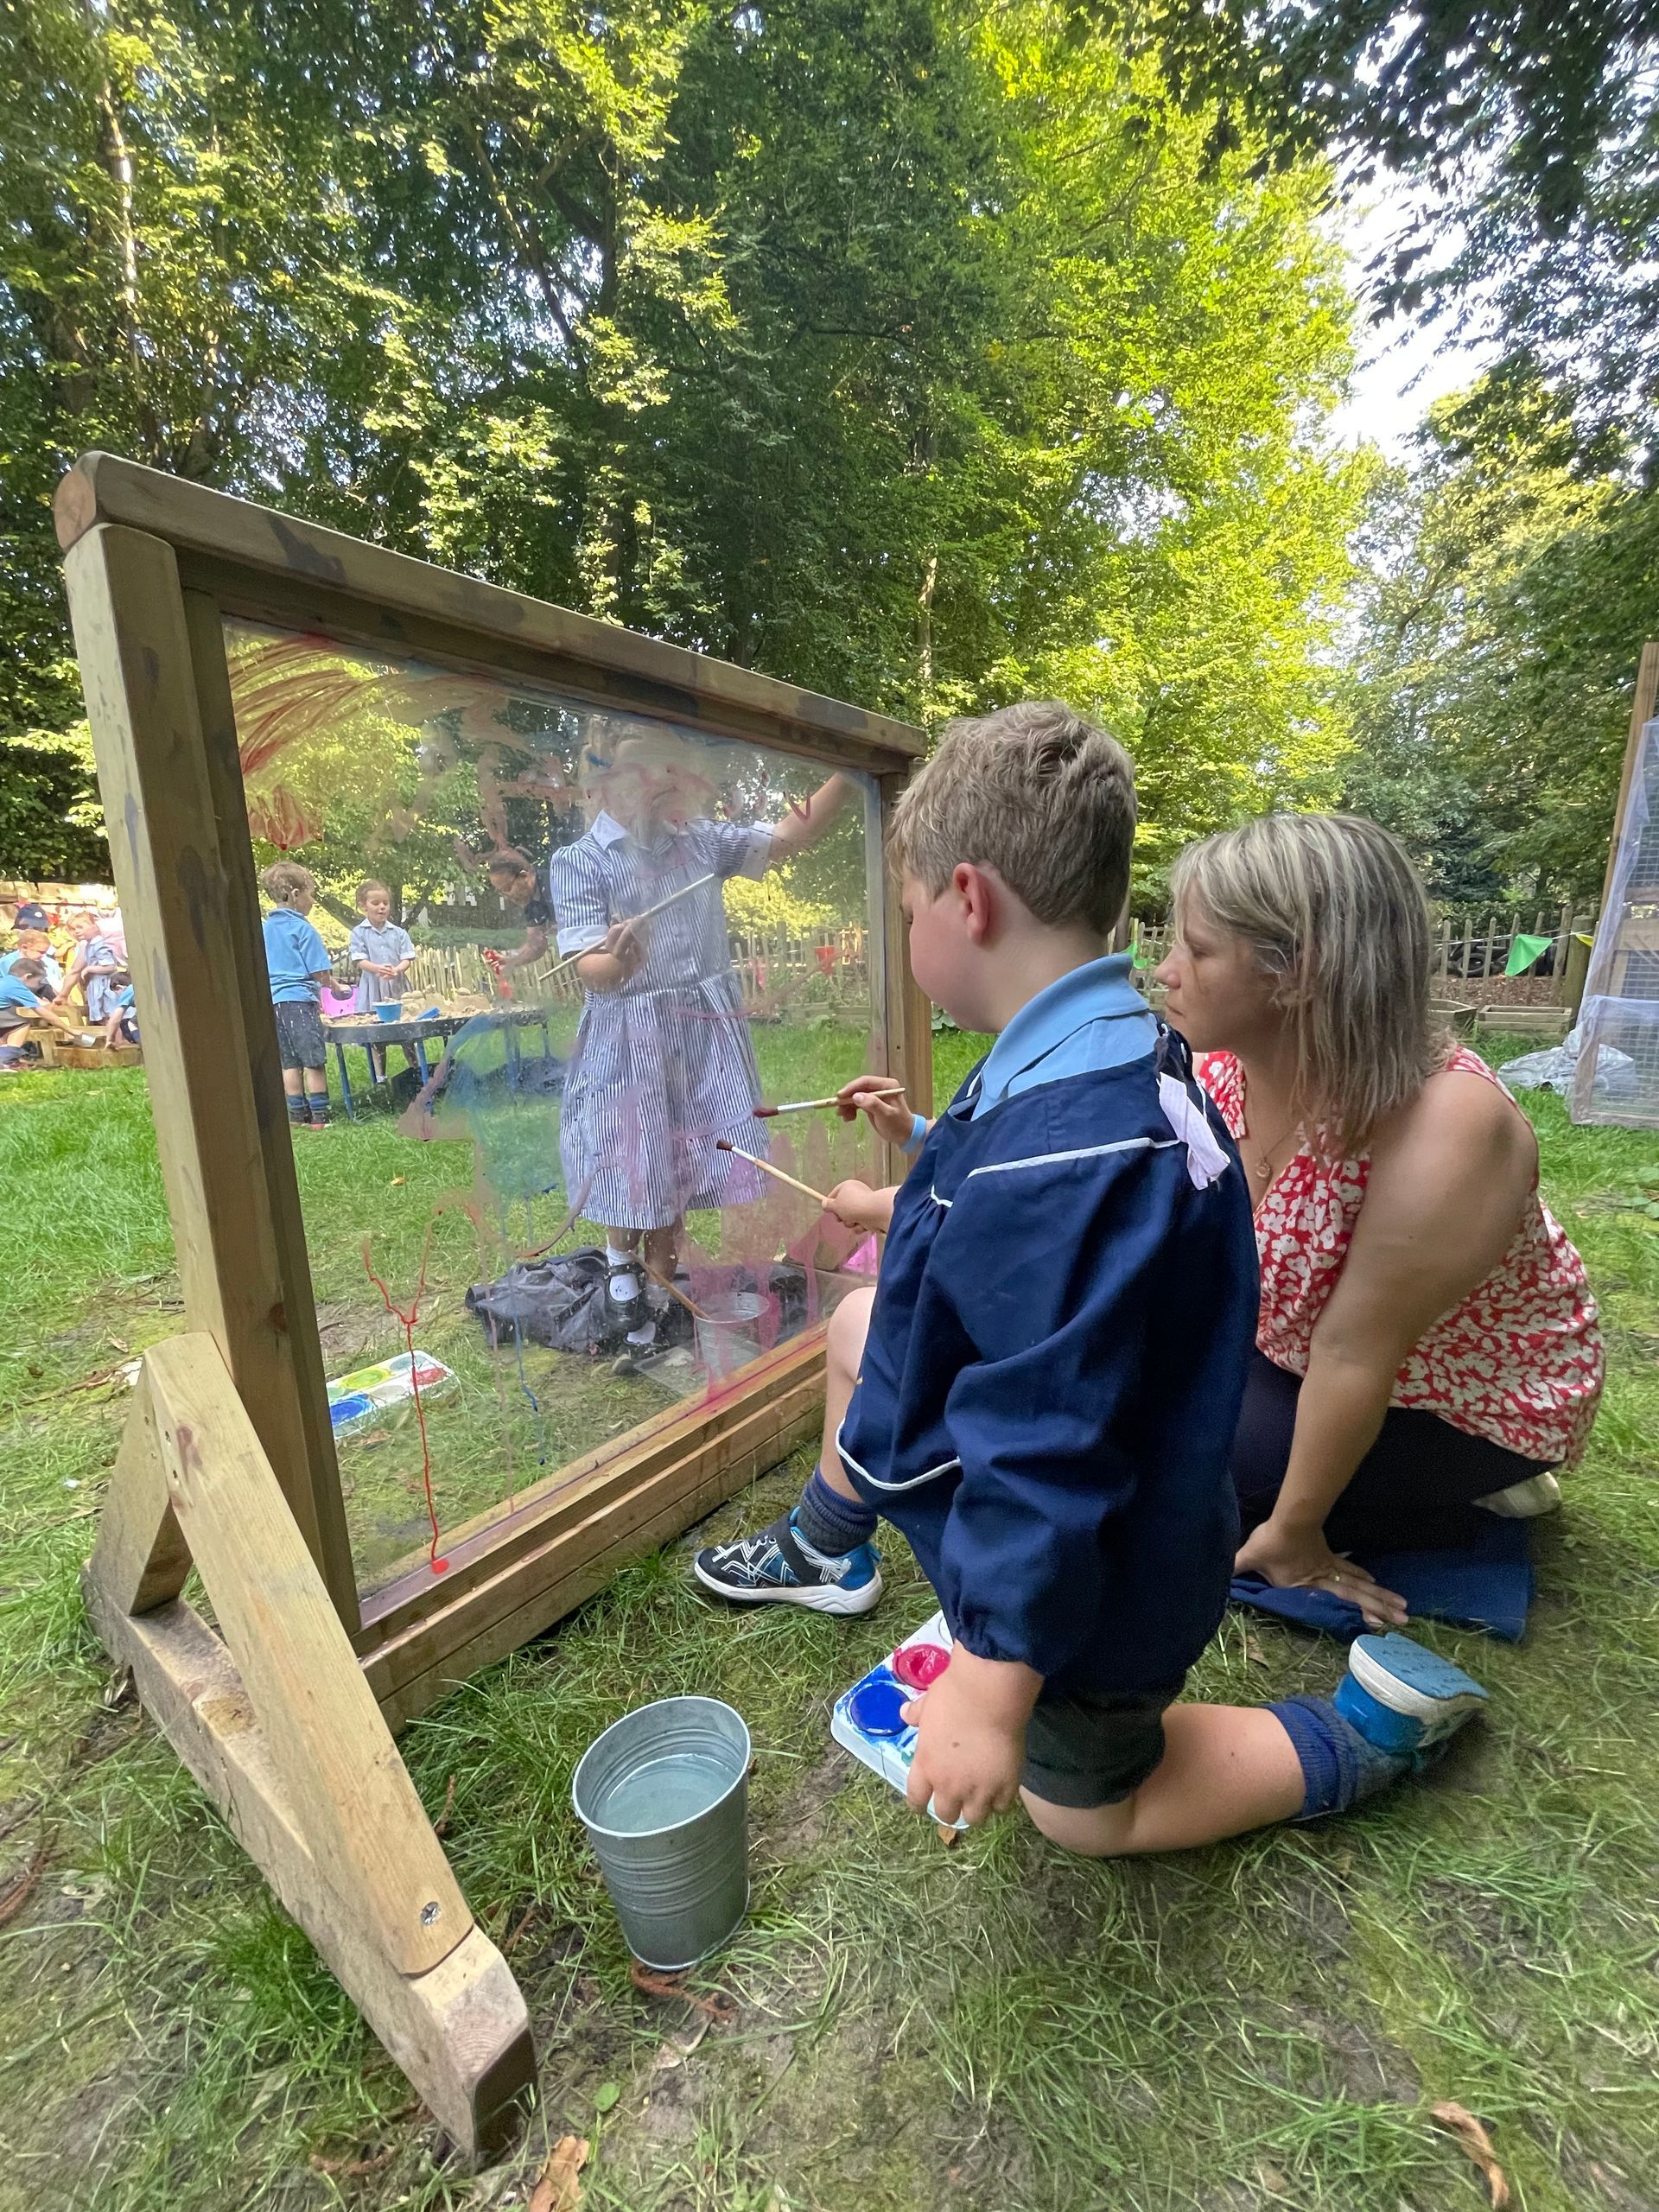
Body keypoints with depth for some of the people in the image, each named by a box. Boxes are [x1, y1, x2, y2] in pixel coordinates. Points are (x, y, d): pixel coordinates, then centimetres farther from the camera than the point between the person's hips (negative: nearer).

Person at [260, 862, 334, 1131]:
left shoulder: (266, 929, 12)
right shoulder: (302, 928, -10)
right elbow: (320, 974, -10)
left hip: (274, 1001, 7)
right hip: (300, 1000, -7)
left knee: (290, 1062, 11)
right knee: (314, 1061, -2)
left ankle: (297, 1116, 15)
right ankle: (319, 1117, -1)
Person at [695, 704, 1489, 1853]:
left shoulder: (1062, 1146, -41)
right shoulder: (1124, 1054, -9)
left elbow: (1050, 1456, -36)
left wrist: (993, 1691, -25)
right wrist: (923, 1137, 21)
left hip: (1087, 1579, -8)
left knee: (1083, 1812, 20)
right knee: (860, 1322, 19)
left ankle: (1370, 1727, 23)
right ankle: (829, 1554, 41)